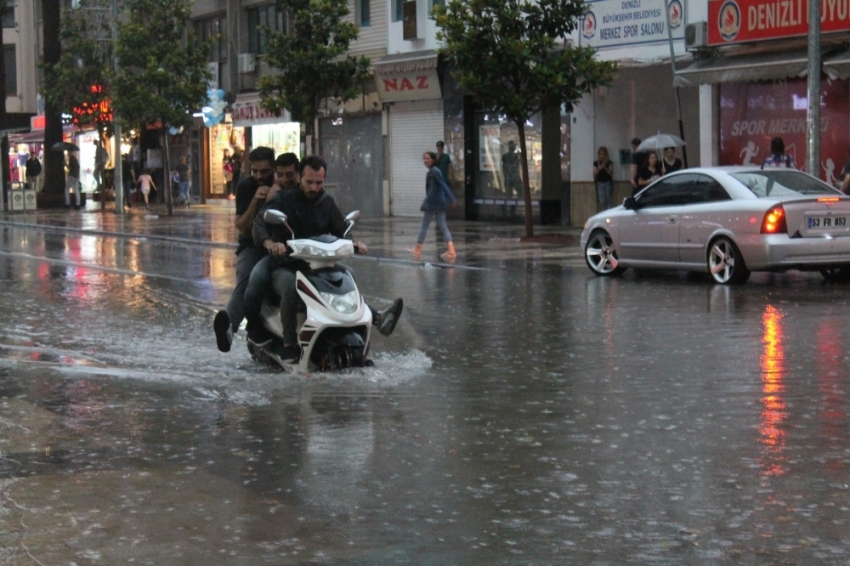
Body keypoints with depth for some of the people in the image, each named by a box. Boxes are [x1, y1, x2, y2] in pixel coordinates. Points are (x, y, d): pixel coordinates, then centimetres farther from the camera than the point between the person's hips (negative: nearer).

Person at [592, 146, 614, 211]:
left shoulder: (609, 163, 2)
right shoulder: (596, 163, 6)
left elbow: (611, 173, -4)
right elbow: (594, 174, 3)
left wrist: (605, 168, -19)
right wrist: (599, 169, -15)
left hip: (608, 182, -1)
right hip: (600, 183, 1)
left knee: (608, 200, -3)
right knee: (602, 201, -7)